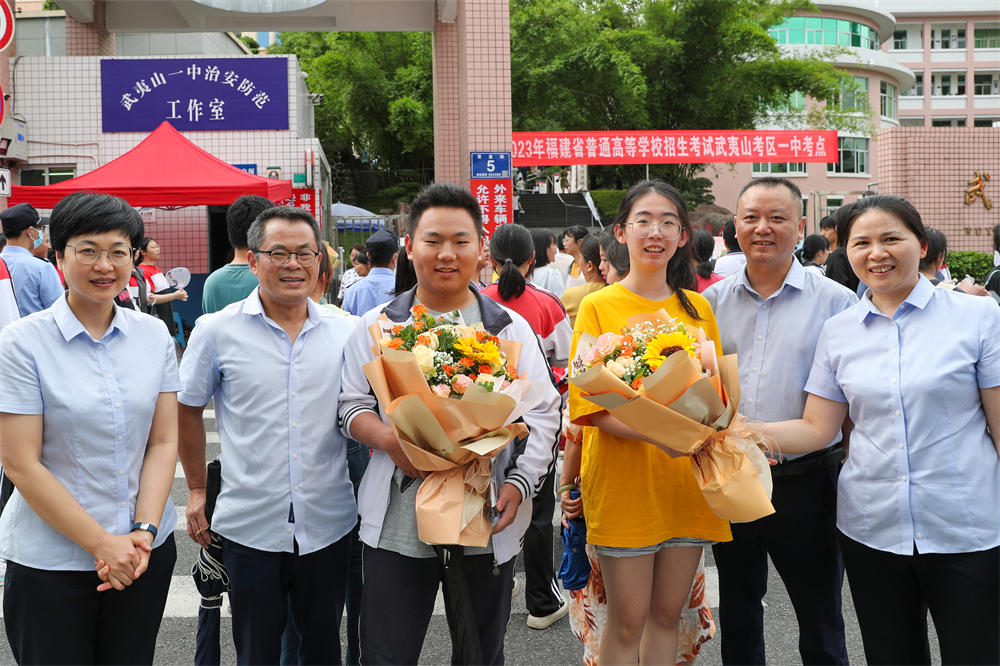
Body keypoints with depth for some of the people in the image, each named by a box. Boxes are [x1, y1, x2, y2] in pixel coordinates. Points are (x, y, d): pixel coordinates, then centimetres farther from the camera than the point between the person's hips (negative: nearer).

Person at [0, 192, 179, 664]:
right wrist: (102, 543, -15)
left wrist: (144, 533, -10)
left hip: (146, 554, 3)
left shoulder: (154, 336, 3)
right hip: (50, 563, -3)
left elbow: (164, 442, 3)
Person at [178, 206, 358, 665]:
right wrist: (197, 491, 7)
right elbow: (187, 411, 8)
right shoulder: (217, 331, -4)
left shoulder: (347, 332, 2)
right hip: (249, 526, -2)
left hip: (329, 524, 2)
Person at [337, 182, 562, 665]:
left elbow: (543, 414, 2)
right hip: (396, 522, 0)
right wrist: (388, 440, -14)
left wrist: (519, 484, -12)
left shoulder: (511, 329, 5)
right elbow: (352, 405, 7)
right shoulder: (376, 327, 6)